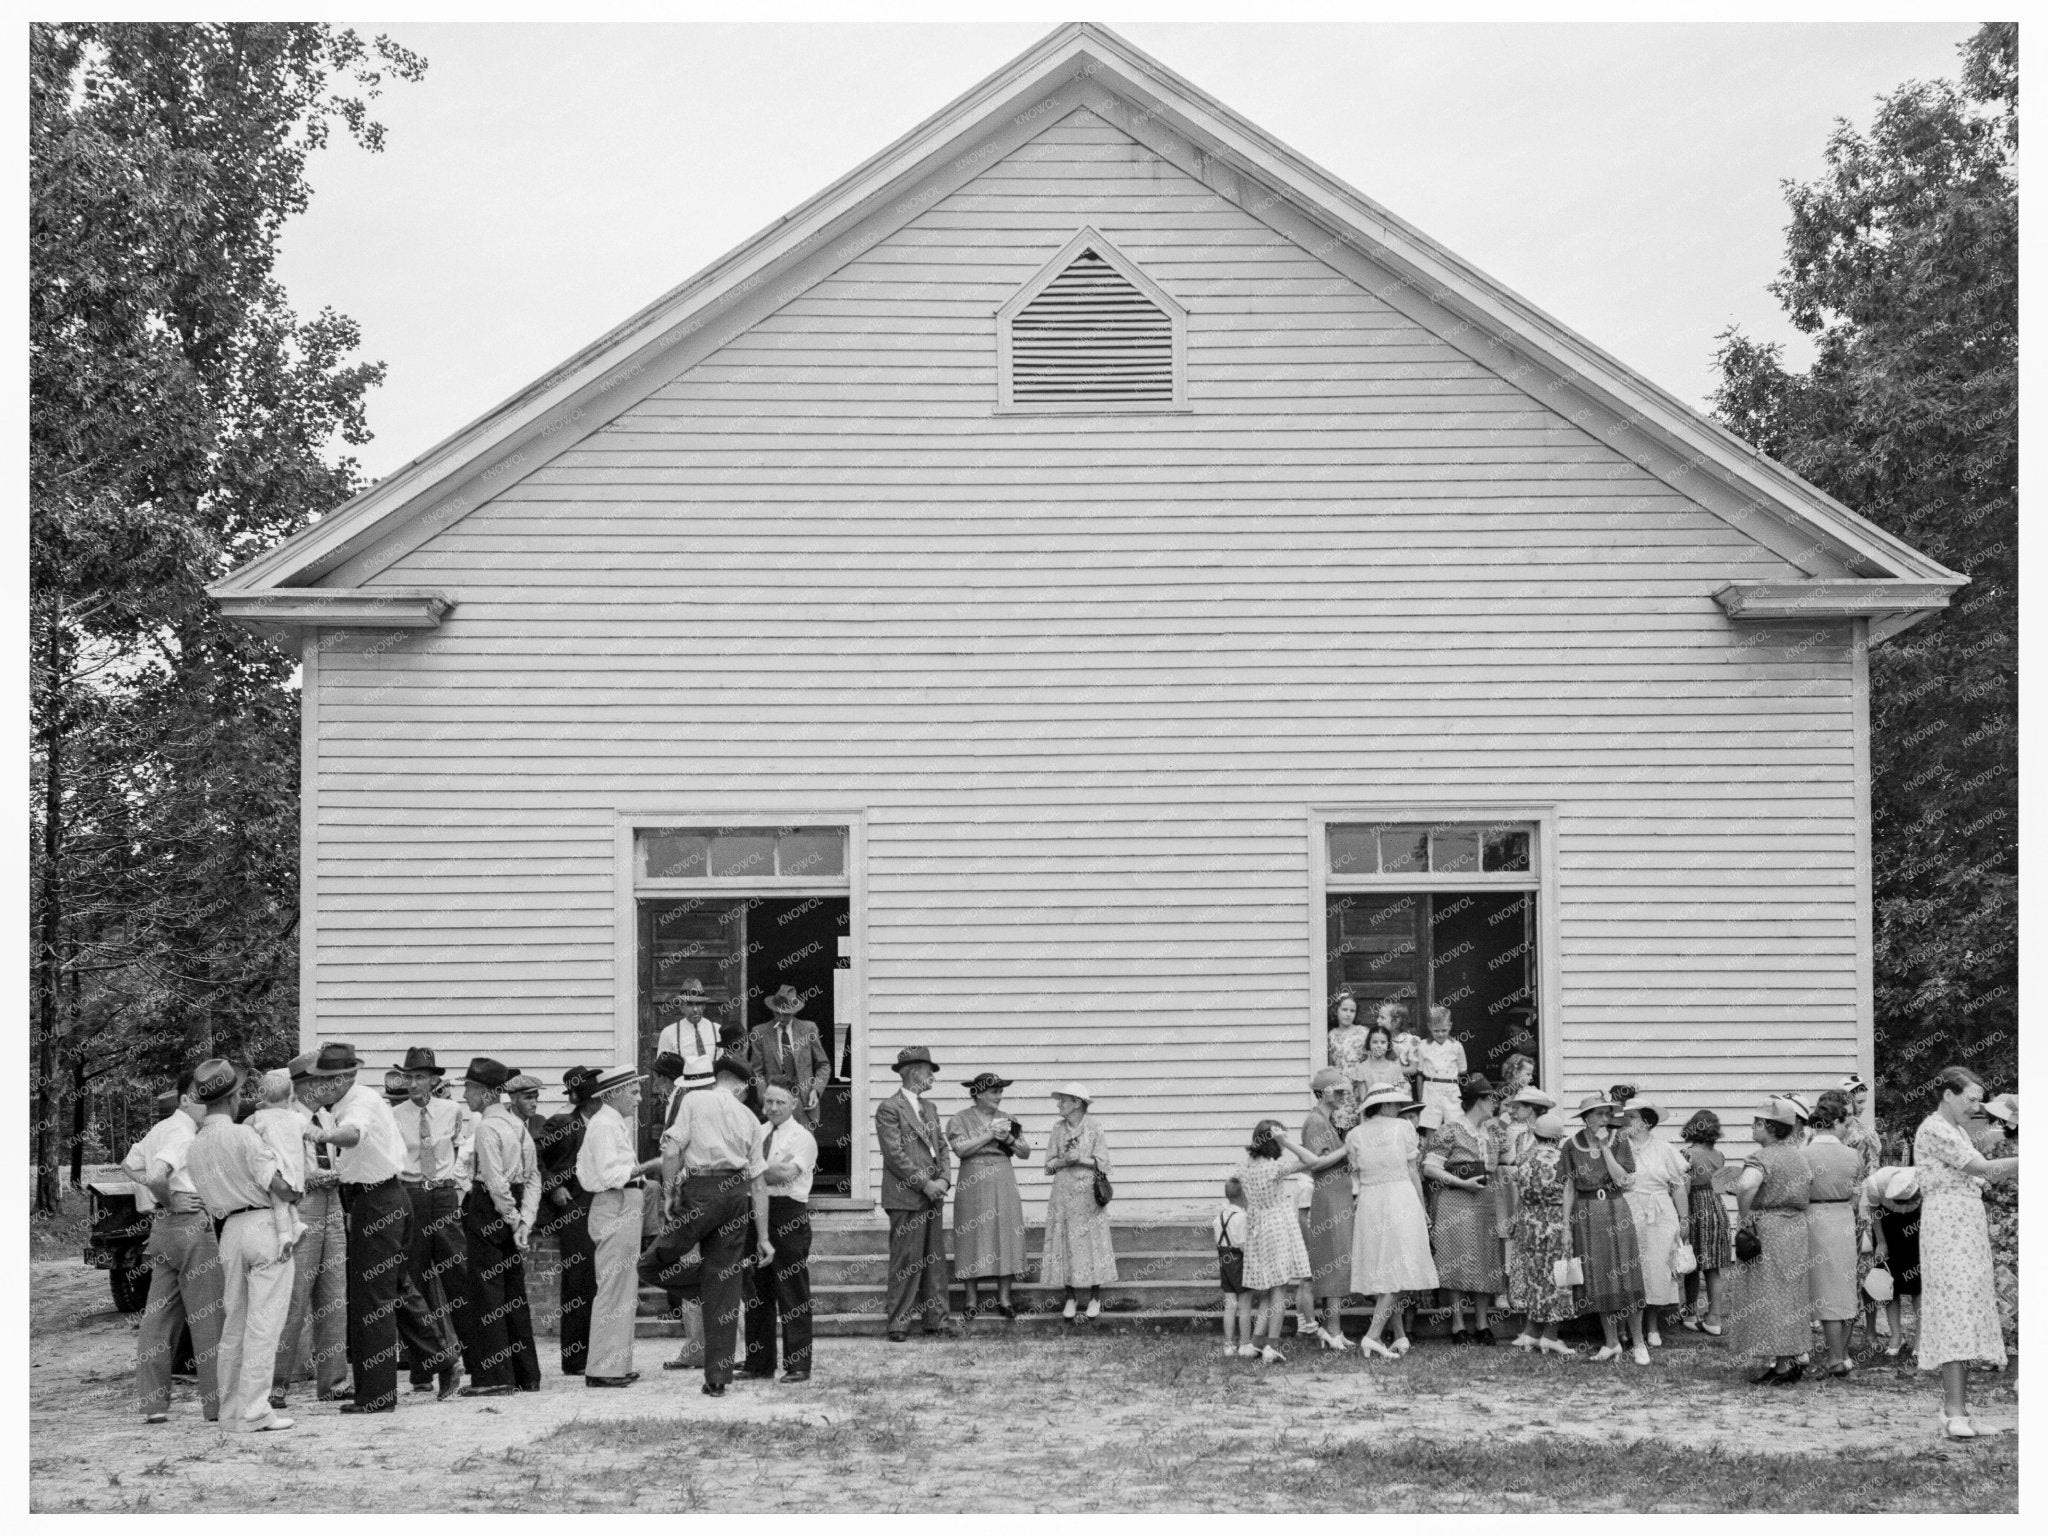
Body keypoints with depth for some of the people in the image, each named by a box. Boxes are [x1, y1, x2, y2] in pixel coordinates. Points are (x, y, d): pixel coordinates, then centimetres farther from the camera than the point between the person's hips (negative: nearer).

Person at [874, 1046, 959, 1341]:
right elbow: (895, 1154, -13)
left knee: (934, 1260, 9)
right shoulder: (889, 1109, -7)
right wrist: (924, 1183, -14)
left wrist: (944, 1180, -1)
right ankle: (898, 1324, -2)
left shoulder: (929, 1108, 19)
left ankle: (935, 1319, 14)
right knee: (906, 1261, -6)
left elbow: (942, 1148, 17)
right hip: (906, 1198, -8)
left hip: (933, 1196, 8)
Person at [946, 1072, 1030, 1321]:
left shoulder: (1006, 1120, 12)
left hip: (1004, 1185, 3)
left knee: (1005, 1238, 1)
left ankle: (1004, 1300, 7)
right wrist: (990, 1135, -15)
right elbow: (960, 1149, -15)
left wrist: (1009, 1139, -10)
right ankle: (972, 1302, 4)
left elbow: (1025, 1152, 9)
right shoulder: (960, 1120, 1)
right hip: (973, 1186, -3)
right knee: (972, 1239, -3)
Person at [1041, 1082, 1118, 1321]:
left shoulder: (1094, 1127, -2)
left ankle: (1095, 1299, 8)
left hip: (1089, 1194, -3)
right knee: (1064, 1244, 1)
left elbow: (1102, 1163, -5)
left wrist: (1080, 1159, -17)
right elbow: (1049, 1164, 6)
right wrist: (1064, 1161, -13)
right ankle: (1069, 1299, 8)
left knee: (1092, 1242, -1)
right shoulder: (1058, 1129, 8)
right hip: (1063, 1194, 3)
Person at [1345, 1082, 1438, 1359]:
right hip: (1402, 1198, -3)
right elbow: (1413, 1172, 1)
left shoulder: (1355, 1135, 5)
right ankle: (1372, 1335, -17)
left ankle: (1400, 1336, 17)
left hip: (1369, 1202, 3)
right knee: (1398, 1273, -4)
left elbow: (1356, 1175, 6)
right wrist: (1422, 1209, 8)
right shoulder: (1403, 1128, -1)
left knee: (1380, 1274, 12)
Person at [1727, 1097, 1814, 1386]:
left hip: (1767, 1230, -8)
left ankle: (1782, 1366, -2)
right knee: (1790, 1296, 15)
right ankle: (1792, 1360, 20)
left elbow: (1746, 1186, -35)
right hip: (1797, 1229, 8)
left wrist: (1743, 1218, -21)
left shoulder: (1761, 1158, -16)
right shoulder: (1798, 1155, 10)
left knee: (1770, 1298, -2)